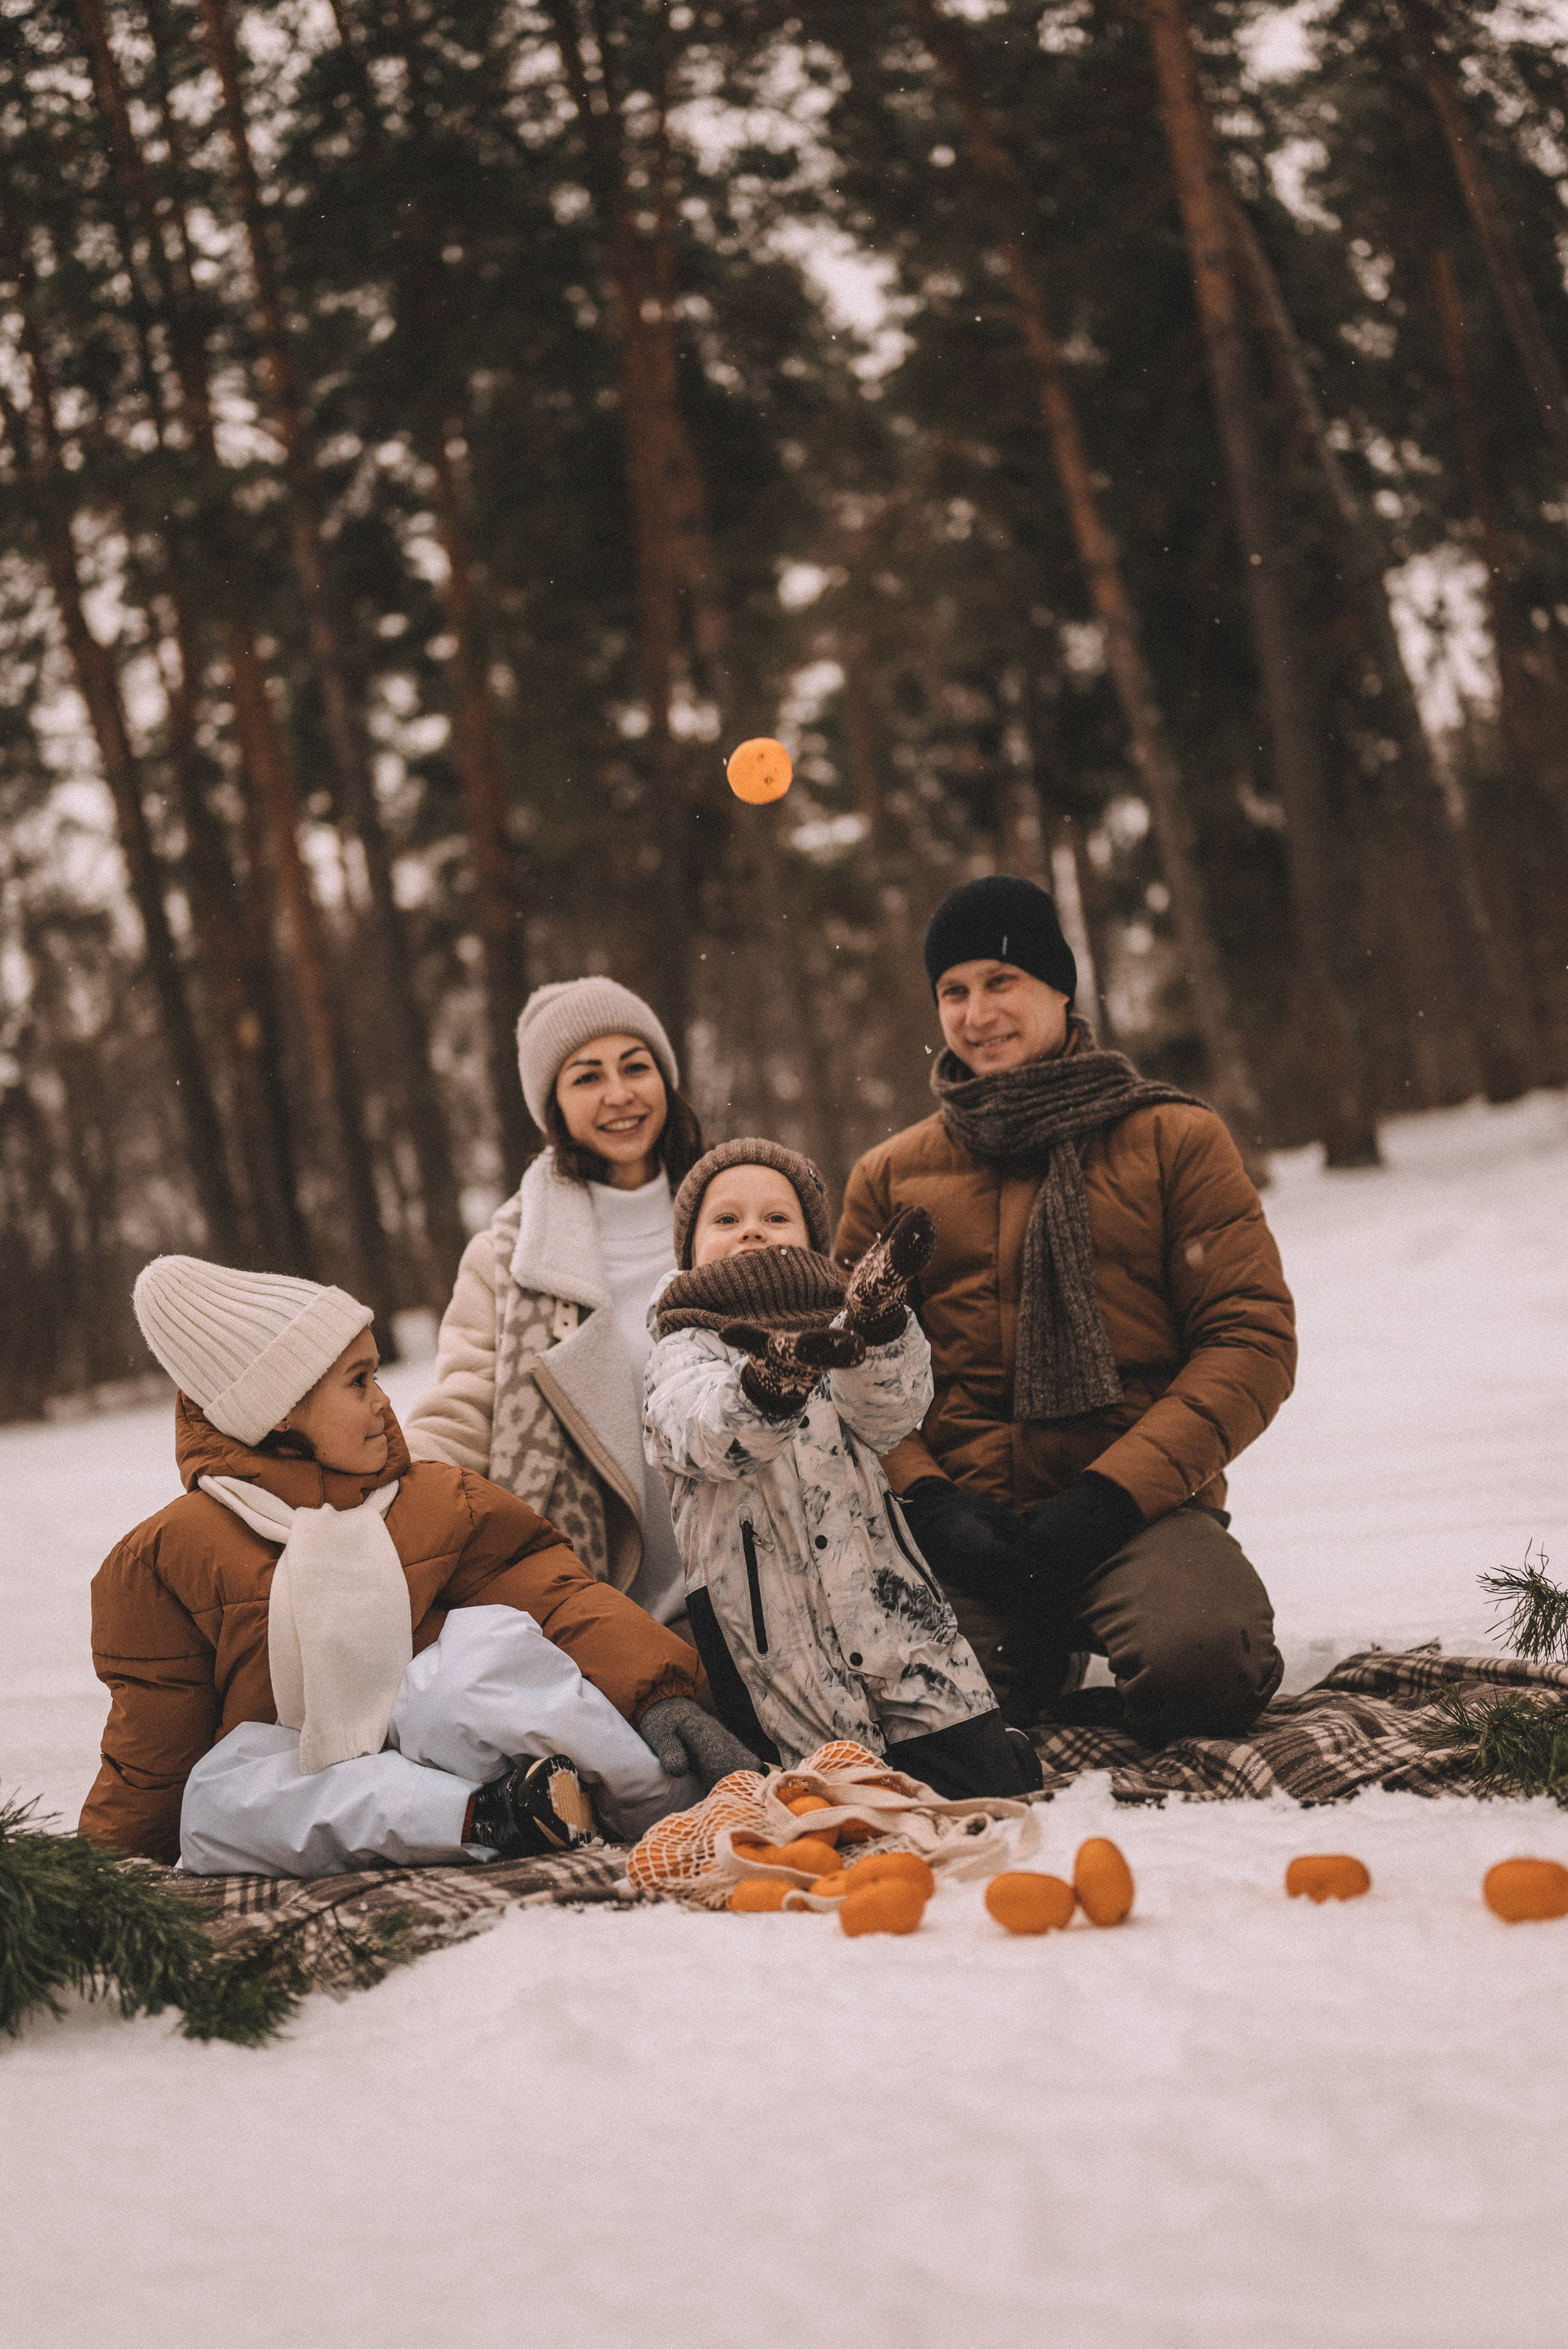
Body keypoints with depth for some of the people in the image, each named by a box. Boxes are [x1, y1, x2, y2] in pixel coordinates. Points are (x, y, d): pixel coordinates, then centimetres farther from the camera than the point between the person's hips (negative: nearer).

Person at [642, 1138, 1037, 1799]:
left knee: (987, 1790, -5)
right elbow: (710, 1438, -21)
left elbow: (892, 1411, -13)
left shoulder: (834, 1338, 10)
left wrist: (876, 1325, -36)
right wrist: (771, 1382, -45)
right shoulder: (683, 1354, 3)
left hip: (890, 1617, 2)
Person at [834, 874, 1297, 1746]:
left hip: (1138, 1510, -2)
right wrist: (928, 1501, -7)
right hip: (962, 1519, 2)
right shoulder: (890, 1176, 18)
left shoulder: (1174, 1139, 10)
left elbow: (1253, 1339, 2)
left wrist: (1115, 1490, -10)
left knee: (1199, 1661, -35)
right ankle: (1040, 1661, 7)